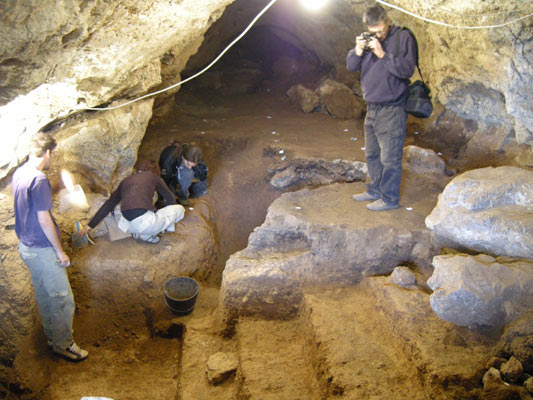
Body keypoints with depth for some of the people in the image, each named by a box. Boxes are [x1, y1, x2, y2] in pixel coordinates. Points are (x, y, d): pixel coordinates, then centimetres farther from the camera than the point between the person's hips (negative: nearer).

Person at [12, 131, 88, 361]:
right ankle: (63, 344, 15)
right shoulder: (39, 179, -24)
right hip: (42, 249, -10)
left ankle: (52, 334, 37)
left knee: (44, 295, 22)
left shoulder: (19, 174, 6)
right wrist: (60, 251, -15)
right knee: (62, 298, 3)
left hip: (26, 245, 10)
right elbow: (44, 219, -24)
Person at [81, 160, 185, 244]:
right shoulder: (154, 177, 15)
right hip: (146, 223, -5)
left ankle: (139, 233, 10)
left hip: (127, 226, 5)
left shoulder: (126, 181, 24)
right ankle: (146, 234, 3)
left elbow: (108, 205, 22)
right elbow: (171, 199, 22)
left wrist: (90, 225, 27)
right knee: (179, 209, 15)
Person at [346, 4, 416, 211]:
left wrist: (383, 55, -23)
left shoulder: (403, 37, -8)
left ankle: (390, 198, 8)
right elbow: (351, 66, 7)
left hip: (392, 110, -7)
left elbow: (407, 69, -18)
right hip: (372, 107, 7)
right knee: (372, 154, 18)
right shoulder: (368, 39, 10)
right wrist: (358, 51, -12)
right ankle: (375, 190, 33)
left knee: (390, 158, -3)